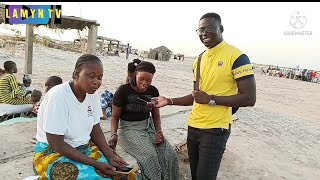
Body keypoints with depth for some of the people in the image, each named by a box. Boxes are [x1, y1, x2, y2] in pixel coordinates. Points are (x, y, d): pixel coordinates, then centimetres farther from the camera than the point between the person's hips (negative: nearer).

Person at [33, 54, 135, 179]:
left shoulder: (93, 94, -5)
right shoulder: (57, 95, -24)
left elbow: (96, 130, 2)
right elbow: (57, 144, -23)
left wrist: (110, 156, -12)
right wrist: (95, 164, -25)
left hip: (84, 148, 6)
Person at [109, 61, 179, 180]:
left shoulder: (153, 91, 3)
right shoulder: (123, 90, -9)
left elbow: (156, 115, 11)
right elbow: (115, 116, -3)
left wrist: (159, 132, -6)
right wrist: (114, 134, -19)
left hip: (149, 126, 4)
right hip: (129, 128, -4)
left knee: (170, 155, -16)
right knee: (150, 157, -29)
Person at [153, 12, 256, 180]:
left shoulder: (236, 56, -12)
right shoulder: (198, 60, 10)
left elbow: (249, 99, -15)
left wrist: (211, 99, -19)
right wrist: (169, 101, 7)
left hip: (215, 130, -7)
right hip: (193, 127, 7)